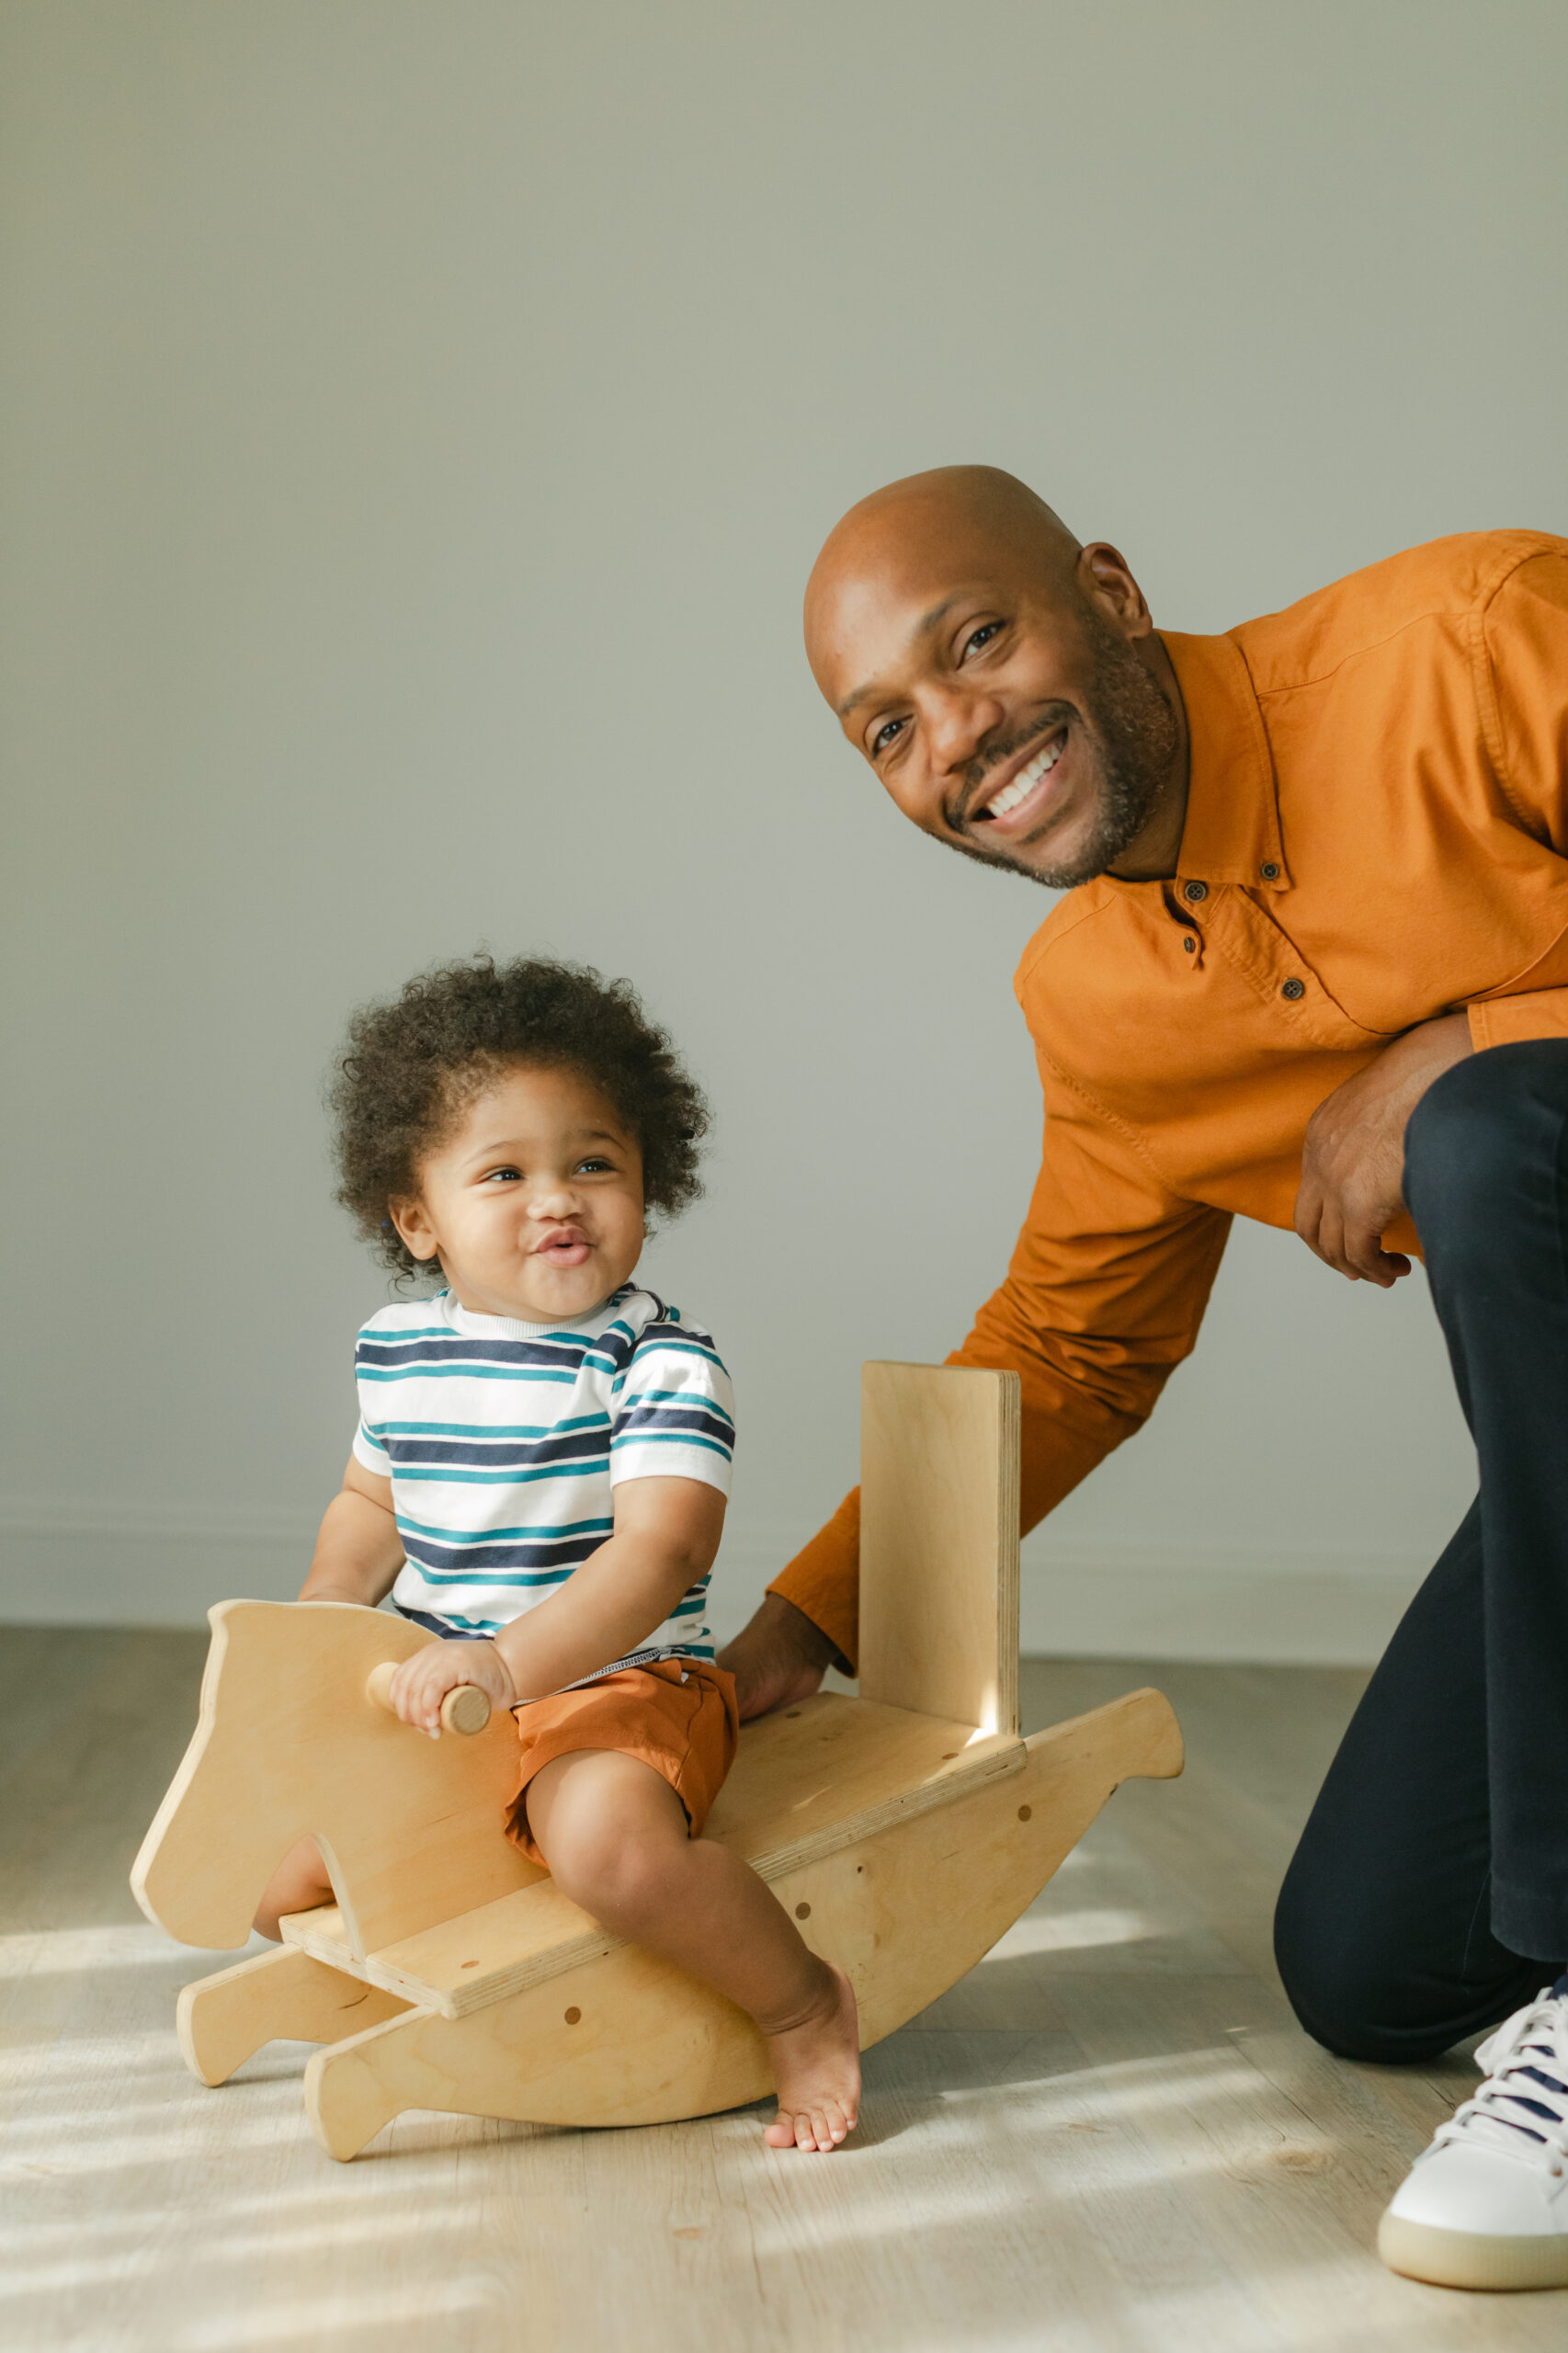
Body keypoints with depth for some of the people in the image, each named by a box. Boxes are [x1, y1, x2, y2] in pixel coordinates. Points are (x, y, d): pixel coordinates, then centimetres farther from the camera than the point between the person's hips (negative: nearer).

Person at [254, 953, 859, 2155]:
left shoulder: (660, 1357, -15)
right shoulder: (398, 1348, 4)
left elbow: (659, 1549, -27)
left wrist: (513, 1663, -39)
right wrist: (324, 1613, 5)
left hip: (615, 1682, -6)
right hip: (432, 1694, 7)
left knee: (610, 1843, -36)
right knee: (273, 1873, 4)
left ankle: (804, 2004, -7)